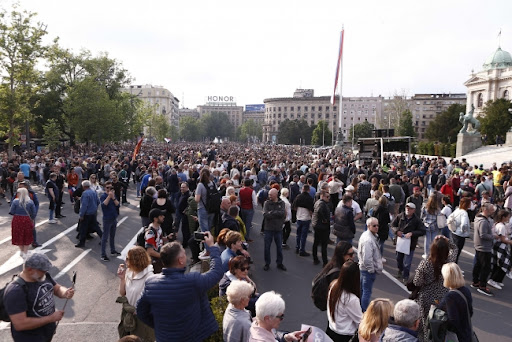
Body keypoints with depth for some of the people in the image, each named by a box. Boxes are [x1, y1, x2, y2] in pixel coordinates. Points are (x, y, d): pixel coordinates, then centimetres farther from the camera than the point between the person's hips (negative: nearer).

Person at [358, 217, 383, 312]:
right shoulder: (368, 240, -28)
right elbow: (367, 259, -31)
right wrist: (372, 270, -18)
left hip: (363, 267, 11)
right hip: (368, 270, -11)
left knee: (362, 289, 23)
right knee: (367, 291, 2)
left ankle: (360, 308, 39)